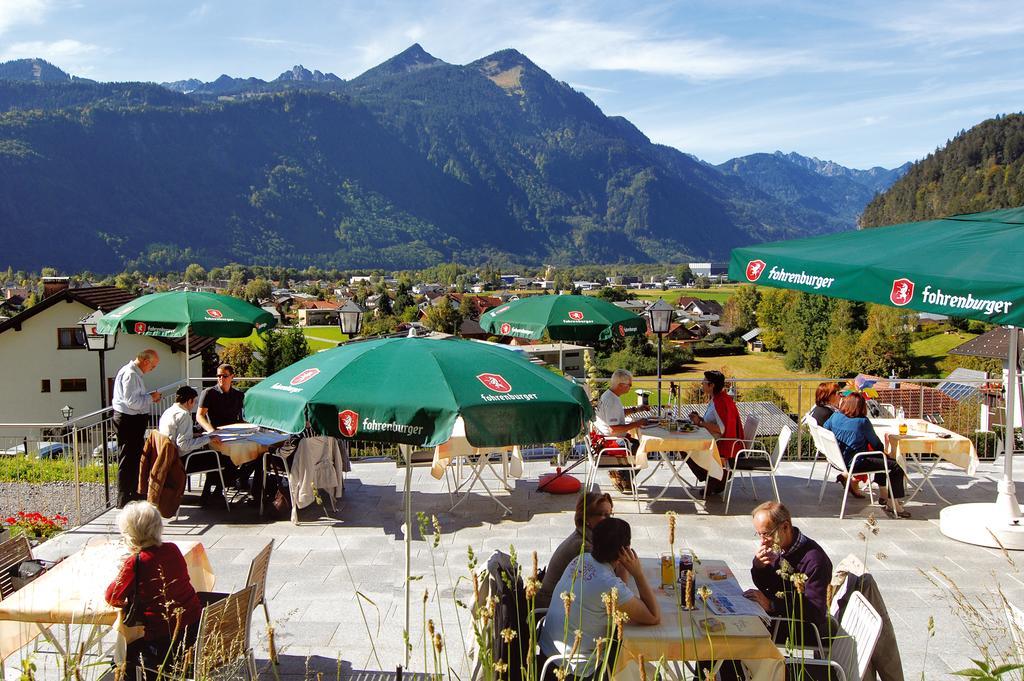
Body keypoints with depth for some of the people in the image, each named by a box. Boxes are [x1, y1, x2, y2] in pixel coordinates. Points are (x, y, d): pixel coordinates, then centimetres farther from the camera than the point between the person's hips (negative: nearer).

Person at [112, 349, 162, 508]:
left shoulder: (134, 373, 14)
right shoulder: (130, 375, -20)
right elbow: (132, 402, -26)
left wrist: (149, 397, 10)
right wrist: (150, 397, -14)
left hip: (135, 420, 11)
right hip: (129, 421, -11)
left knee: (137, 457, 20)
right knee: (128, 460, -4)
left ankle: (135, 494, 33)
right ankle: (124, 500, 3)